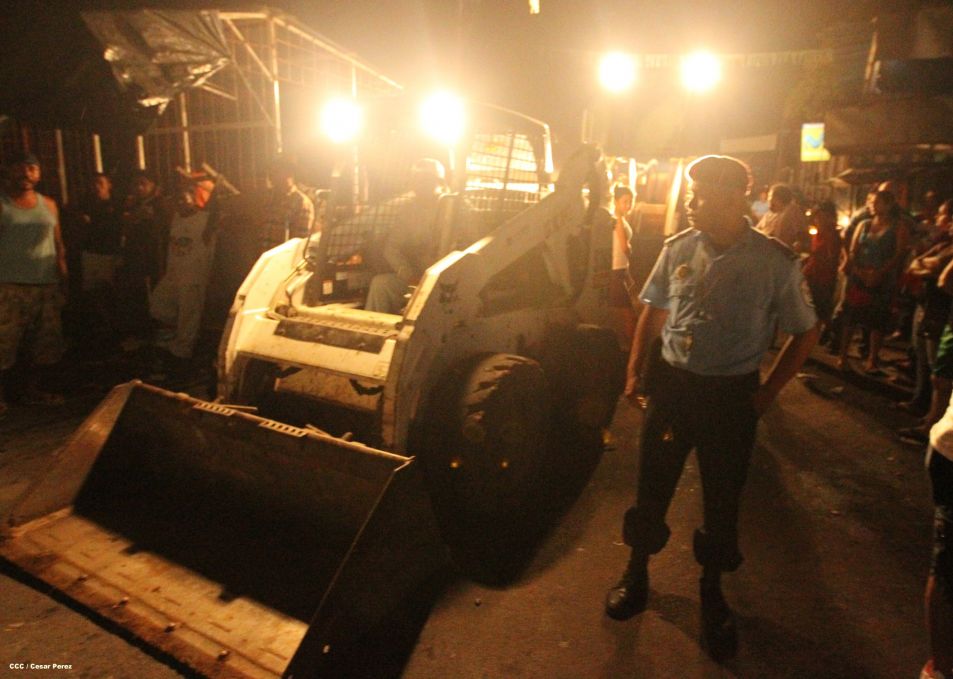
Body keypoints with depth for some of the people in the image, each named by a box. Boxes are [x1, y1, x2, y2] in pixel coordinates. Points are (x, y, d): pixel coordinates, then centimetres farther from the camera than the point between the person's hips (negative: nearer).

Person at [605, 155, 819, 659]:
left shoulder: (775, 261, -11)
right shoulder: (678, 249, -4)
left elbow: (805, 333, 0)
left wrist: (767, 392, -5)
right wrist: (635, 370, 6)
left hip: (731, 395, -2)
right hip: (671, 382, 2)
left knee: (722, 498, 13)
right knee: (651, 486, 12)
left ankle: (711, 593, 39)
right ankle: (636, 575, 37)